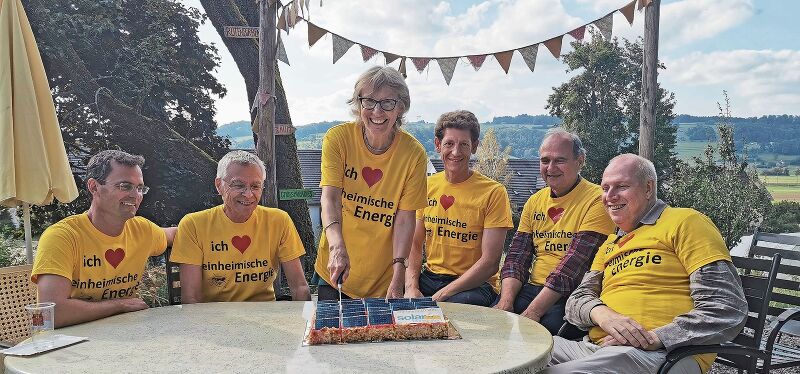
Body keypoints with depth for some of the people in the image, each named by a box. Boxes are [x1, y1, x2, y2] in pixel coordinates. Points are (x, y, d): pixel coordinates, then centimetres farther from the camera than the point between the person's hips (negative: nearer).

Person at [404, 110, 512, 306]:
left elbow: (490, 263, -13)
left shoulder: (494, 192, -9)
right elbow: (414, 245, 7)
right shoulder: (427, 187, 8)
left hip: (475, 283, -3)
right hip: (430, 276, 4)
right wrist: (411, 287, -12)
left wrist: (443, 294, -19)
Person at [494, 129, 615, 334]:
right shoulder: (534, 201, 14)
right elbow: (517, 255, 9)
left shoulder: (597, 200, -7)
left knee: (549, 324, -33)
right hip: (532, 288, 5)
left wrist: (534, 310, -22)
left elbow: (574, 264, -17)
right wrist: (506, 301, -9)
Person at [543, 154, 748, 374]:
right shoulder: (610, 244, 24)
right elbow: (578, 298, 15)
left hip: (660, 354, -6)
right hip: (596, 348, 6)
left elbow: (728, 310, -8)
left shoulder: (684, 222, 1)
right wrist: (601, 313, -10)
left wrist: (655, 338, -16)